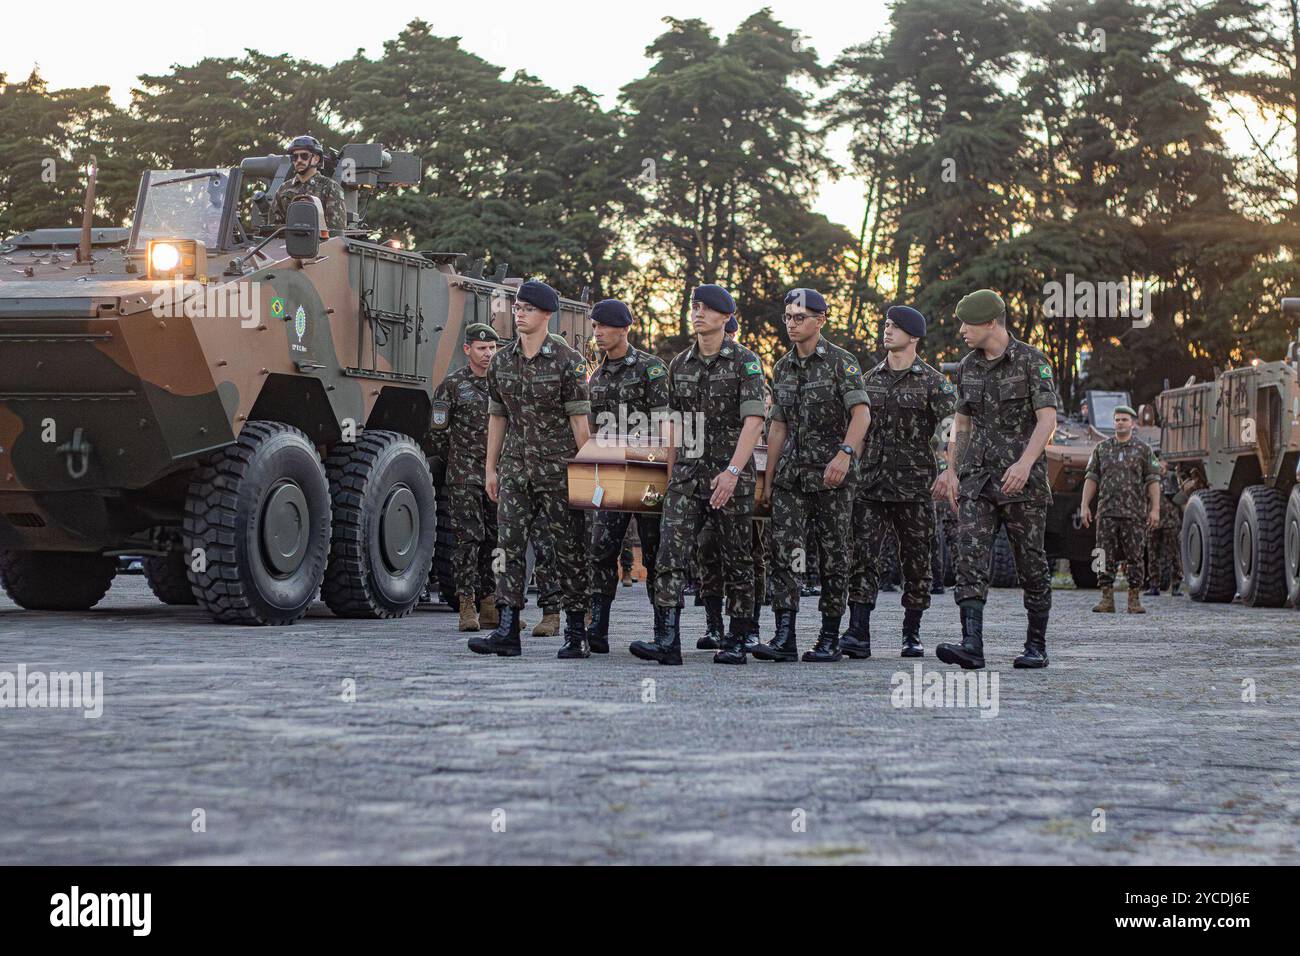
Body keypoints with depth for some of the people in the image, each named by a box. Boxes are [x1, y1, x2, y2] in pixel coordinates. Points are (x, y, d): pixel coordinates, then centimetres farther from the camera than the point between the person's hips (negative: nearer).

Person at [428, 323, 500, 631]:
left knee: (493, 538, 6)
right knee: (470, 537, -10)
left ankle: (488, 605, 12)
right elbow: (438, 429, 0)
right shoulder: (452, 384, -3)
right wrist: (453, 463, 7)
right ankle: (467, 605, -8)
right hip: (465, 475, -5)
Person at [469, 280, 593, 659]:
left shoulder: (568, 361, -6)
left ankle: (577, 633, 10)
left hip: (557, 470, -4)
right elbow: (497, 417, 14)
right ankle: (508, 632, -4)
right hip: (515, 468, 4)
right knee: (510, 546, -3)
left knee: (567, 549, 2)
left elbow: (579, 420, -7)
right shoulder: (501, 361, 8)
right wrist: (490, 468, 12)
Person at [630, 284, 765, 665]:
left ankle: (737, 642, 13)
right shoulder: (680, 364, 13)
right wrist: (671, 474, 17)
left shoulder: (745, 361, -4)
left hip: (732, 475, -4)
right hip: (687, 473, 4)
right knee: (670, 552, -10)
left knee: (737, 559, 4)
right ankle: (667, 640, -16)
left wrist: (733, 470, -24)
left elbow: (753, 420, -14)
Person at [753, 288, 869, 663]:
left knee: (833, 553, 1)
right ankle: (784, 636, -8)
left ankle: (830, 639, 9)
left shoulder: (841, 362, -6)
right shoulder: (782, 368, 13)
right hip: (792, 471, 5)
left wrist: (845, 452, -31)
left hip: (832, 471, -5)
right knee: (783, 548, -7)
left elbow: (861, 413, -16)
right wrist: (768, 478, 15)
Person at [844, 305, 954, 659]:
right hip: (870, 483, 3)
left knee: (916, 560, 5)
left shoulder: (933, 382, -1)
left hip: (914, 485, -3)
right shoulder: (870, 379, 13)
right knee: (864, 556, -7)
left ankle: (912, 635, 15)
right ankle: (858, 633, -10)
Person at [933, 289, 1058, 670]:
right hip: (977, 477, 5)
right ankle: (972, 644, -18)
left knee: (1031, 562, 3)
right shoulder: (968, 366, 12)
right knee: (971, 557, -10)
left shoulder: (1031, 361, -7)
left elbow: (1047, 418, -14)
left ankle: (1036, 646, 14)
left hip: (1021, 478, -5)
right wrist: (951, 470, 17)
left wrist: (1025, 462, -27)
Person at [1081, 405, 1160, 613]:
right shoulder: (1102, 449, 11)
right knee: (1106, 557, -2)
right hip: (1107, 512, 2)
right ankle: (1107, 599, 1)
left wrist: (1155, 509, -7)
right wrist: (1084, 506, 2)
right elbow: (1091, 478, 11)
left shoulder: (1143, 449, 5)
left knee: (1134, 557, 0)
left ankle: (1134, 600, 5)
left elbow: (1153, 480, 2)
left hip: (1134, 513, -2)